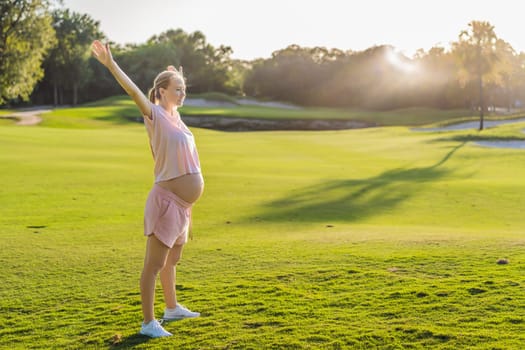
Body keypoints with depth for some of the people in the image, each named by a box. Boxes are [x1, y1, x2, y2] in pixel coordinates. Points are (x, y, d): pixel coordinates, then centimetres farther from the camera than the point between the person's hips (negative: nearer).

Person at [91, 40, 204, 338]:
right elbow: (134, 91, -28)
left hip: (183, 204, 9)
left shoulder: (174, 115, 11)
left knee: (172, 260, 22)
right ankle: (149, 322, 1)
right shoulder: (155, 115, -11)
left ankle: (172, 308, 37)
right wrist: (111, 64, -38)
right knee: (154, 263, -4)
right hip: (167, 200, -9)